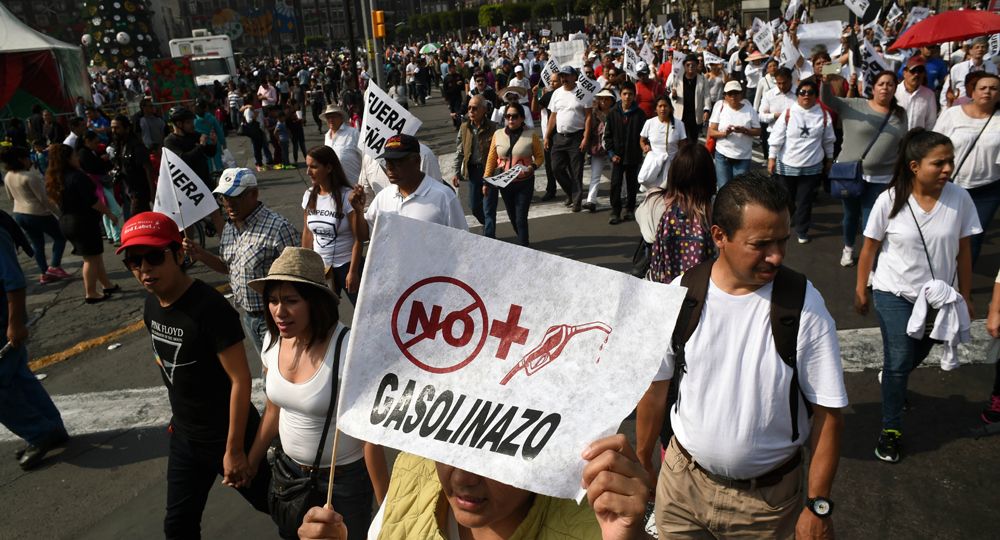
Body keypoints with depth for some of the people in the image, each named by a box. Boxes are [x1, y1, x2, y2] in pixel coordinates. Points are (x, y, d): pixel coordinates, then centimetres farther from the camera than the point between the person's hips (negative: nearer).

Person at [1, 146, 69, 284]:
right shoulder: (30, 176, -21)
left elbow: (11, 196, 18)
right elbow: (44, 199, -20)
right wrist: (59, 212, -14)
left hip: (18, 214, 8)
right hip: (38, 214, -8)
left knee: (37, 243, 16)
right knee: (60, 237, 9)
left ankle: (43, 273, 16)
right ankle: (54, 267, 0)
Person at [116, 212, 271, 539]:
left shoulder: (210, 308, -26)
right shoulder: (152, 306, -1)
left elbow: (240, 380, -24)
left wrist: (234, 449, -22)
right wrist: (180, 416, 18)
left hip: (227, 434, -7)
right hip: (184, 435, 7)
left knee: (275, 506, 13)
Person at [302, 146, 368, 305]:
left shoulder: (346, 196, -17)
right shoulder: (309, 196, 0)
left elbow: (359, 238, -15)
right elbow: (307, 232, 9)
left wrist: (353, 271, -15)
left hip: (346, 265, -5)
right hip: (319, 266, 5)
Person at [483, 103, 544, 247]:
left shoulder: (531, 135, -6)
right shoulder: (498, 134, 1)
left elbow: (540, 156, 1)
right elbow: (491, 159, 6)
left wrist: (533, 167, -20)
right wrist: (486, 181, 3)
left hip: (524, 182, -4)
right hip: (504, 182, 4)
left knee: (521, 218, -7)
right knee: (513, 217, 16)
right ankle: (523, 242, 38)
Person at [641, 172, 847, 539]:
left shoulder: (804, 305, -17)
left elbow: (827, 411, -11)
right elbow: (655, 388, -3)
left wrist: (818, 506, -10)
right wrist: (641, 465, 6)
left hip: (769, 497, -1)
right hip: (682, 479, 1)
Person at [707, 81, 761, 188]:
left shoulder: (749, 110, 1)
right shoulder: (720, 108, -1)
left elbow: (758, 131, 1)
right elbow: (711, 132, -4)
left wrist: (744, 130, -18)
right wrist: (724, 133, -23)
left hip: (743, 157, 0)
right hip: (723, 155, 0)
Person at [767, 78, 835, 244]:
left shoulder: (823, 115, -2)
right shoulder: (788, 113, -7)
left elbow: (828, 140, 9)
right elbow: (777, 138, -4)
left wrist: (829, 159, 15)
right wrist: (772, 158, -6)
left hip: (811, 167, 1)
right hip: (786, 165, -1)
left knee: (805, 201, 8)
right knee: (786, 199, 12)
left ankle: (801, 230, 23)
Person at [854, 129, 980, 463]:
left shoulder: (959, 199, -13)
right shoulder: (890, 200, -18)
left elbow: (964, 250, -2)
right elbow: (870, 249, -7)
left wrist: (965, 296, 4)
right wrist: (860, 291, -1)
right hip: (895, 294, -3)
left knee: (918, 353, 21)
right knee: (899, 362, -4)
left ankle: (891, 377, 54)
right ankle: (891, 429, 12)